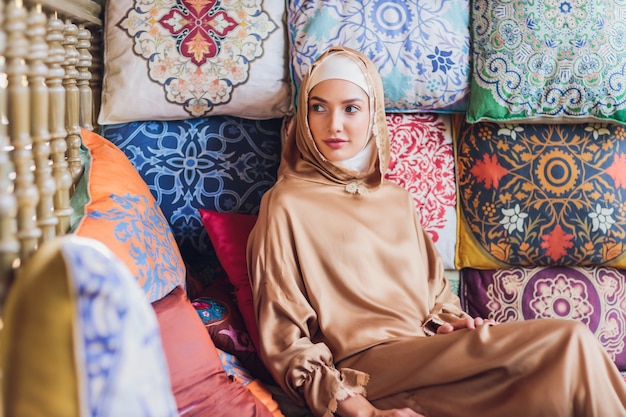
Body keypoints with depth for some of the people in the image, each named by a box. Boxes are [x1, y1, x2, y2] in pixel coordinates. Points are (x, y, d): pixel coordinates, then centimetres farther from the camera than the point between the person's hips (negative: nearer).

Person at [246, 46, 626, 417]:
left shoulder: (397, 199, 18)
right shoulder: (287, 204, 0)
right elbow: (284, 340, -3)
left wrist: (451, 320, -1)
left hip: (431, 355, 6)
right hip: (369, 368, -6)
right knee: (569, 342, -21)